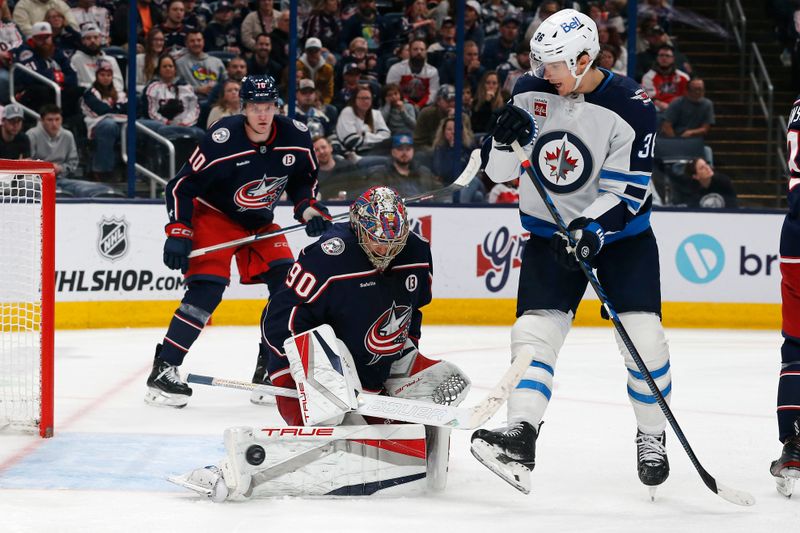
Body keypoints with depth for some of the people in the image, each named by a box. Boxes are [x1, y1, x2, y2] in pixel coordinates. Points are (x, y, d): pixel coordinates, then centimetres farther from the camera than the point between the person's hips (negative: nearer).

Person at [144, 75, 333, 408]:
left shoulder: (296, 137, -12)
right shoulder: (222, 140, -27)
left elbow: (303, 179, 9)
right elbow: (182, 186, -20)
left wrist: (307, 208, -8)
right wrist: (178, 233, -26)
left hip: (260, 222, 6)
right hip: (214, 215, -6)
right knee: (207, 289, -21)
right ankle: (164, 370, -18)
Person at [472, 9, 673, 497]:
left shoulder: (630, 106, -18)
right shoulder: (531, 94, -6)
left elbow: (626, 191, -19)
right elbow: (500, 172, 0)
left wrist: (590, 232, -34)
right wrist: (506, 140, -22)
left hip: (620, 233, -3)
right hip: (551, 231, 3)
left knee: (644, 340, -11)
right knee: (535, 331, -15)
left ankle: (652, 438, 10)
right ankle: (520, 439, -26)